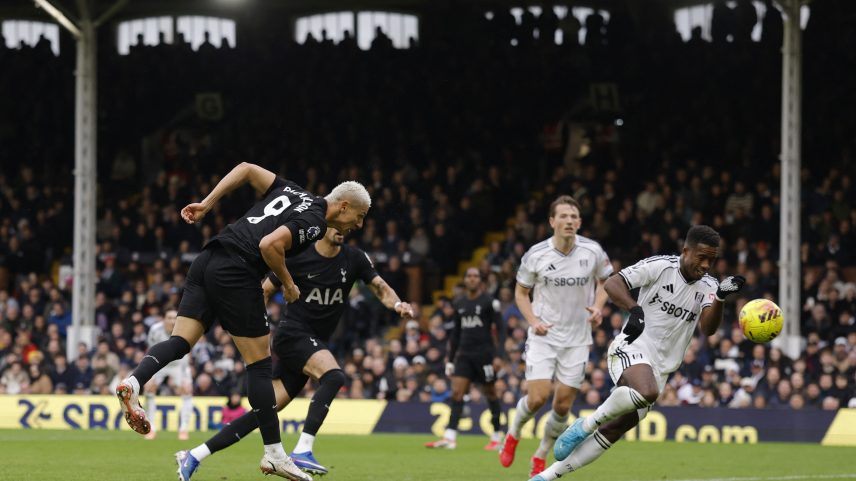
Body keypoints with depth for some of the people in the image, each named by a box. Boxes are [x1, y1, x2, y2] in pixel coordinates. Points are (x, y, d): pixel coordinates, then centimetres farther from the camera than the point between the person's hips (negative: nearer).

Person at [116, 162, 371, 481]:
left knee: (180, 341, 3)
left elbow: (247, 169, 23)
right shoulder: (314, 222, -5)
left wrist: (207, 204, 22)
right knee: (260, 365, 0)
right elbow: (270, 245, -18)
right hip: (236, 274, -8)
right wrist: (287, 283, -3)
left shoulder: (291, 193, 20)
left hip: (207, 263, 8)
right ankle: (274, 453, 4)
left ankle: (133, 383, -24)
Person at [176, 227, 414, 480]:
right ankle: (302, 451, -35)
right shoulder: (297, 256, -7)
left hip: (315, 344, 5)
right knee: (334, 376, -31)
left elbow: (381, 288, 3)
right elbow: (265, 291, 2)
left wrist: (397, 304, -19)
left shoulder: (354, 258, 4)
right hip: (293, 333, -5)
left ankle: (194, 456, 4)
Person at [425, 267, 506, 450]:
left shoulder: (489, 302, -5)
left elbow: (500, 329, -6)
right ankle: (450, 437, -13)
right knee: (456, 392, -7)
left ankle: (496, 437, 15)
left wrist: (499, 356, -15)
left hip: (484, 353, -5)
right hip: (464, 353, 5)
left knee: (490, 393, 4)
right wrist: (450, 358, 15)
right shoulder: (459, 303, 11)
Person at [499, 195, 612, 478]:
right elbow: (521, 292, 3)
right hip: (543, 336, -2)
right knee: (538, 397, -15)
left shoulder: (592, 251, -7)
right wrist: (533, 321, -13)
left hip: (577, 338, 2)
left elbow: (604, 280, 12)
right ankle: (513, 434, 17)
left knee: (563, 405, 0)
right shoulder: (536, 255, -10)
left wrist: (597, 307, -8)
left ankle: (541, 456, 23)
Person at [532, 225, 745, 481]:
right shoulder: (659, 266, -8)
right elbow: (612, 284, -14)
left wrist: (720, 297, -28)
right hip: (632, 348, -6)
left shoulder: (707, 287, 4)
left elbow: (708, 328, -10)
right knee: (647, 391, -38)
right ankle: (586, 426, -18)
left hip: (660, 367, 6)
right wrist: (635, 310, -31)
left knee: (613, 431, 3)